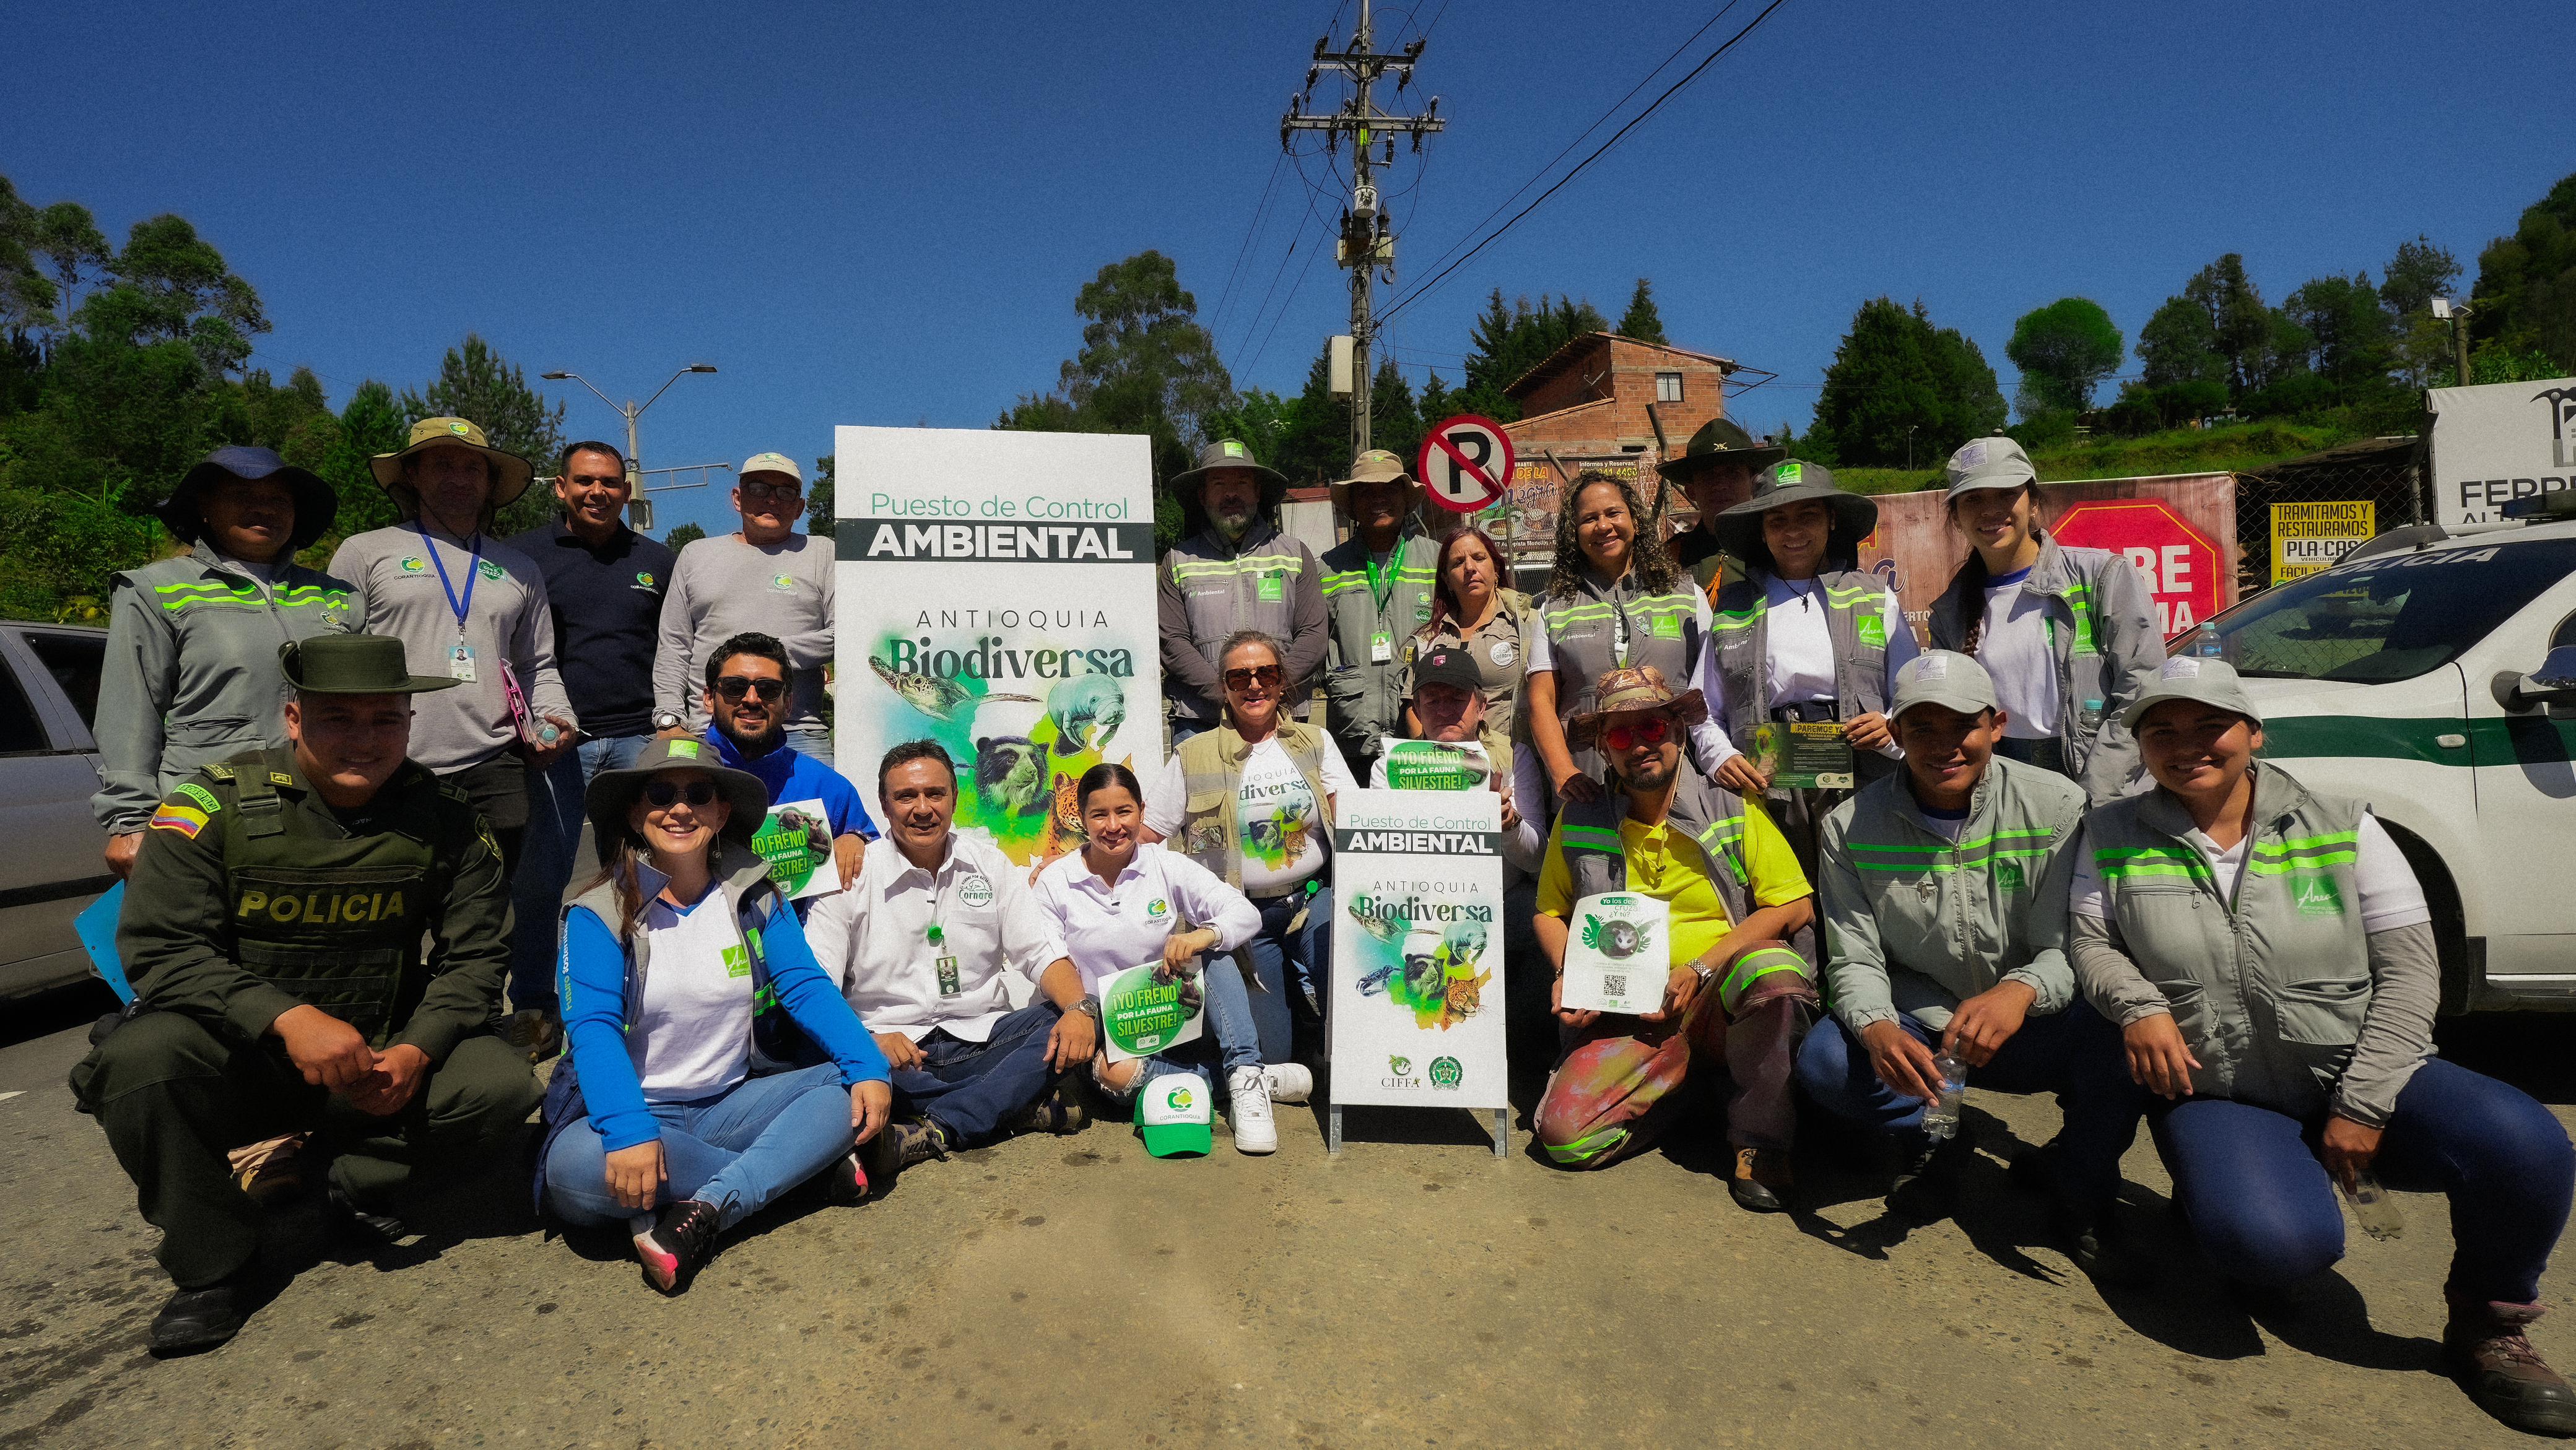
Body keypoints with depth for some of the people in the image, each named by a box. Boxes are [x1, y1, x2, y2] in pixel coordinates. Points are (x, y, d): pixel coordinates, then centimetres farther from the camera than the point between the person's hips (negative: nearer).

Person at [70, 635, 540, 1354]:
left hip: (383, 1058, 1)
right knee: (142, 1058, -31)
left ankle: (359, 1174, 6)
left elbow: (475, 956, -4)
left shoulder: (444, 817, -6)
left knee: (501, 1086, -23)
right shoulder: (218, 802, -11)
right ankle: (214, 1267, -9)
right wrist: (288, 1018, -31)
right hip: (241, 1058, -1)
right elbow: (159, 949, -16)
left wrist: (416, 1052, -22)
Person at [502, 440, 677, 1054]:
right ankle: (533, 1009, 13)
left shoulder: (656, 561, 15)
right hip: (553, 742, -1)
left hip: (638, 740, 2)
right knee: (538, 878, 0)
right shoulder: (524, 554, 8)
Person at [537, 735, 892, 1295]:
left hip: (732, 1102, 3)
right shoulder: (598, 913, -6)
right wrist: (628, 1131, -34)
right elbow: (593, 1028, -18)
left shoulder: (754, 896, 3)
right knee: (573, 1166, -35)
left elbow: (807, 988, -4)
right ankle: (802, 1160, -21)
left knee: (848, 1090, -19)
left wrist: (869, 1068, -21)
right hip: (637, 1107, -2)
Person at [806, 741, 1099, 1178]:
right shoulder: (853, 877, 0)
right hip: (893, 1055, -2)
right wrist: (869, 1041, -27)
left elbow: (1042, 952, 5)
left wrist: (1080, 1008, -17)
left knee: (1075, 1026, -22)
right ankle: (1023, 1107, -26)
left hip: (982, 1040, 3)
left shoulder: (989, 863, 9)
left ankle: (933, 1131, -29)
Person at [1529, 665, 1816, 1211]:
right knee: (1564, 1136, -22)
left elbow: (1794, 907, -2)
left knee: (1771, 967, -37)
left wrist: (1700, 969, -12)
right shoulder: (1578, 823, 7)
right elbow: (1550, 912, 20)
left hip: (1721, 1002, -1)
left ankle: (1760, 1144, -14)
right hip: (1629, 1017, 2)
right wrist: (1568, 972, -2)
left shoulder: (1733, 809, 2)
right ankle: (1691, 1068, 6)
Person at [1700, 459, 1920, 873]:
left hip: (1861, 794, 0)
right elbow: (1706, 710, 12)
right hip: (1765, 797, 0)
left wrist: (1891, 729, -8)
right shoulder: (1731, 608, 13)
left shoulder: (1876, 600, 14)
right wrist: (1721, 758, -6)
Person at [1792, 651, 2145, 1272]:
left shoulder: (2056, 807, -8)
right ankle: (1937, 1141, 5)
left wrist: (2021, 991, -37)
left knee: (2118, 1038, -32)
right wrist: (1878, 1030, -31)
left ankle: (2078, 1184, -1)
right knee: (1822, 1059, -28)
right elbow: (1855, 960, -8)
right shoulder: (1851, 827, -7)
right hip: (1916, 1032, 1)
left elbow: (2071, 946, -13)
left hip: (2034, 1033, 0)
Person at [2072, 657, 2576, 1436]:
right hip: (2216, 1095, -2)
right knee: (2275, 1243, -32)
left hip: (2356, 1079, 2)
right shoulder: (2116, 837, 0)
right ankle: (2212, 1195, 7)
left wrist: (2363, 1106, -12)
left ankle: (2488, 1327, 2)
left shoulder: (2342, 826, -1)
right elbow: (2088, 942, 4)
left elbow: (2410, 968, -3)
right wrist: (2138, 1004, -18)